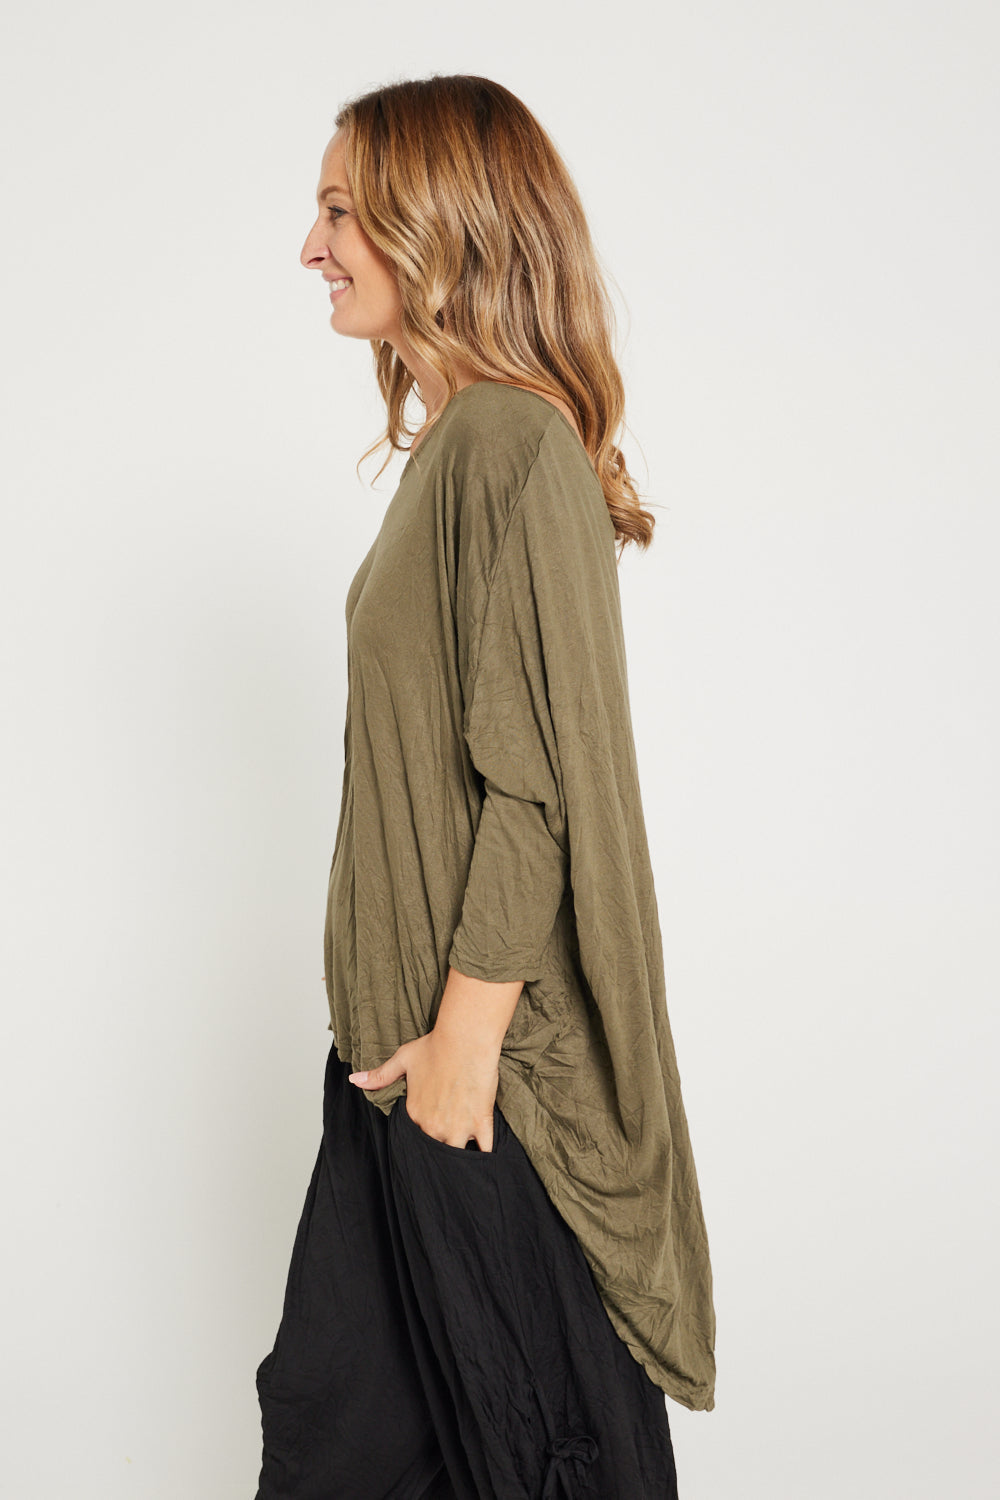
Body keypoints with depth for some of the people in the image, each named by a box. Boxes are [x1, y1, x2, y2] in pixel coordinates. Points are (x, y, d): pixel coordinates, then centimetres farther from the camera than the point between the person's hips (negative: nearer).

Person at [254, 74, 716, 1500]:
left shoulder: (509, 441, -18)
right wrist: (417, 1021, 17)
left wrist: (466, 1035, -18)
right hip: (413, 1020, 9)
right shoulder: (463, 438, 11)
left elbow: (534, 780, -22)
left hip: (485, 1053, -9)